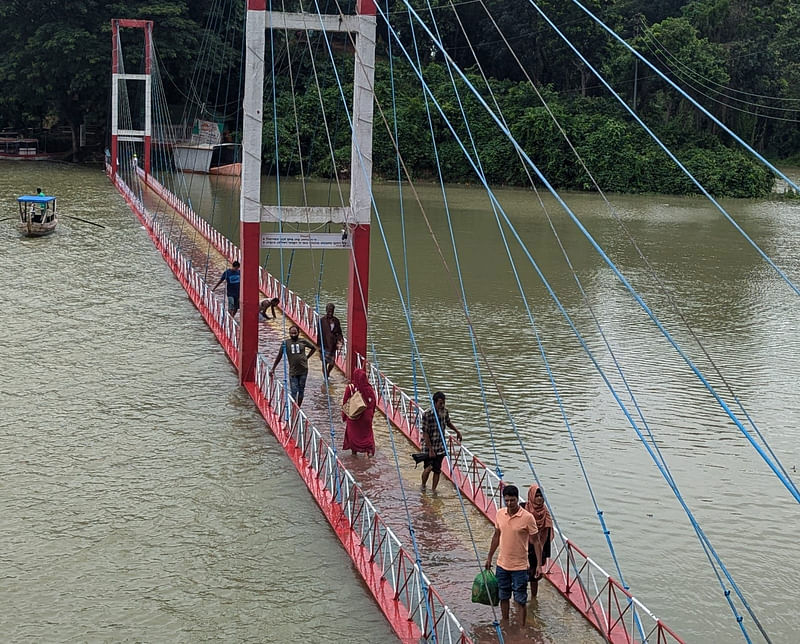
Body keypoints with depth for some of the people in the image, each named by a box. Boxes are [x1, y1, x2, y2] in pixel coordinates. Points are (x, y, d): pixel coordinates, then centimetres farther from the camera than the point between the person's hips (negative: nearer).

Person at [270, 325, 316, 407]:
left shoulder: (303, 341, 1)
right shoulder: (285, 343, -1)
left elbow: (313, 348, 18)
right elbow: (279, 356, 4)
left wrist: (307, 357, 9)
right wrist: (273, 369, 4)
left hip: (303, 370, 1)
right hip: (293, 372, -1)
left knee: (301, 391, 9)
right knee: (294, 392, -5)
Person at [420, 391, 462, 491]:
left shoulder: (445, 411, -3)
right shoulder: (427, 414, -20)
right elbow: (425, 433, -18)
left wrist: (457, 431, 13)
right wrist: (431, 450, -19)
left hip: (440, 447, 5)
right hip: (428, 446, -4)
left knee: (437, 470, 5)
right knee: (428, 468, -2)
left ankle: (433, 490, 16)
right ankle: (423, 486, 24)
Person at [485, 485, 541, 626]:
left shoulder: (527, 517, -16)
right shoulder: (500, 514, -2)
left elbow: (535, 541, -10)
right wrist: (489, 558, 16)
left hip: (519, 566, -5)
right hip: (502, 564, 5)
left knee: (520, 601, 3)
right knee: (503, 597, 17)